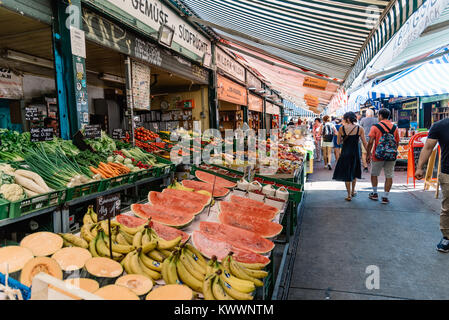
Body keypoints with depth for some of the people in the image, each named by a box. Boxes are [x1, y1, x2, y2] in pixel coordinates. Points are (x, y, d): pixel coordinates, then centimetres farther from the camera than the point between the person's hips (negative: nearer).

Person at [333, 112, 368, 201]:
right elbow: (365, 143, -2)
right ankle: (353, 191, 32)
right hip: (355, 152, 2)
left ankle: (349, 195, 8)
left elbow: (339, 142, 2)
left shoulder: (342, 128, -5)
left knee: (346, 173, 7)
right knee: (354, 172, 22)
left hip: (345, 153, -2)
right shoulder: (360, 128, -3)